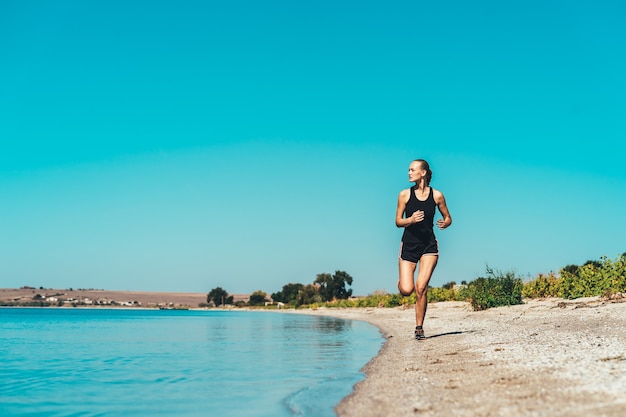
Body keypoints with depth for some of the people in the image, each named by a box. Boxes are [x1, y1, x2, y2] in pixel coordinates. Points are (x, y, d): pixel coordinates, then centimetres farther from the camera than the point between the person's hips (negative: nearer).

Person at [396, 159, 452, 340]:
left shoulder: (437, 195, 0)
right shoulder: (405, 194, -1)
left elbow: (448, 218, 10)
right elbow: (398, 221, 1)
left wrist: (444, 224, -13)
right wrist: (411, 219, -19)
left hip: (429, 245, 0)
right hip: (408, 245, 1)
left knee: (421, 288, -10)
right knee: (406, 290, -9)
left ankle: (419, 328, 6)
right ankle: (401, 280, 29)